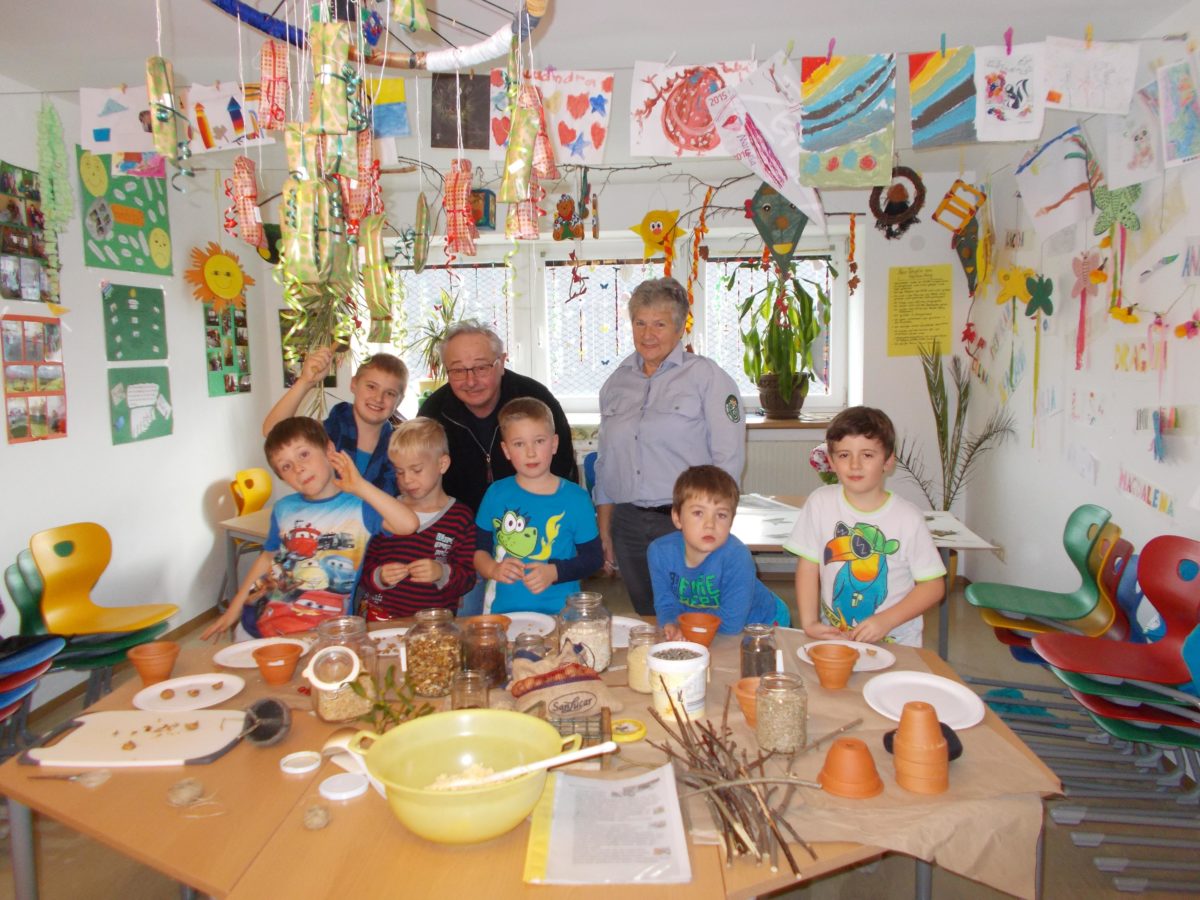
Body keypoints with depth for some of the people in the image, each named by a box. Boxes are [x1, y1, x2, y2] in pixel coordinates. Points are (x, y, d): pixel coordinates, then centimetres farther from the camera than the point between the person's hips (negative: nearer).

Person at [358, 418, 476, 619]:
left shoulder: (461, 517, 3)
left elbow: (468, 578, 2)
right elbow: (364, 570, 11)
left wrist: (442, 573, -15)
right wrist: (379, 577, -9)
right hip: (381, 618, 1)